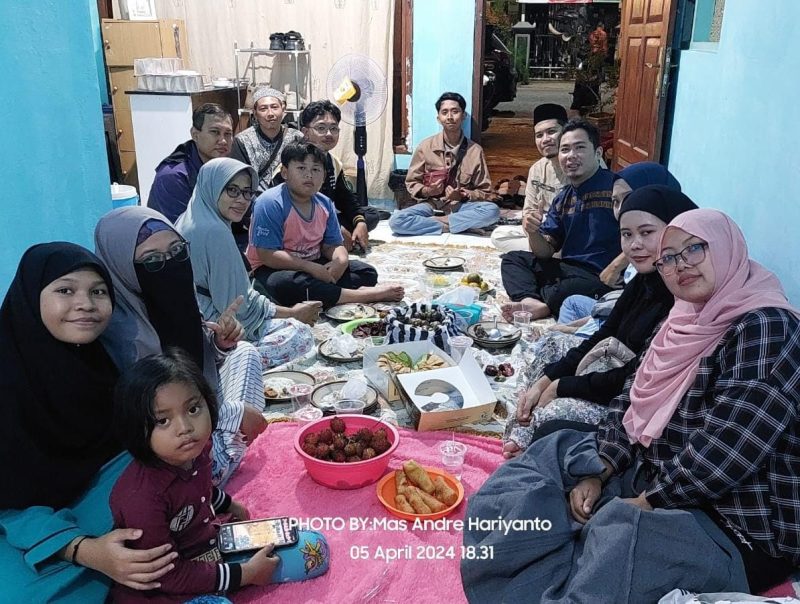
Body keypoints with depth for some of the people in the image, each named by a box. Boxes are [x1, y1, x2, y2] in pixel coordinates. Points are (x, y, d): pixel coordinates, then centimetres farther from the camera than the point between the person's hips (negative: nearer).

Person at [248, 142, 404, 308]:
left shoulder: (325, 204, 3)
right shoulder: (270, 203, -18)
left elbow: (333, 245, 7)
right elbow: (267, 255, -23)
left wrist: (341, 260, -19)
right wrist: (311, 268, -27)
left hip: (313, 264, 7)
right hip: (275, 268, -6)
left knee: (367, 272, 0)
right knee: (286, 285, -41)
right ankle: (361, 295, -30)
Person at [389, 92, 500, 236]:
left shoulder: (475, 150, -1)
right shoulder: (425, 146, -1)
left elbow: (485, 192, 4)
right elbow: (411, 183, 7)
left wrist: (463, 195, -15)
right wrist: (426, 191, -14)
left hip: (461, 206, 0)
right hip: (431, 205, 0)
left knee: (492, 210, -31)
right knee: (396, 220, -29)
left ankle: (438, 221, -20)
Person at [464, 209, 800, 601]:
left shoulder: (766, 329, -19)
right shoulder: (684, 321, 8)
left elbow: (726, 451, -27)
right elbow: (632, 402, 8)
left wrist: (645, 503, -19)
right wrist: (597, 475, -4)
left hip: (741, 528, -9)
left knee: (618, 537, -34)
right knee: (552, 452, 12)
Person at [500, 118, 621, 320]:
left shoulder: (615, 187, -10)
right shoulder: (563, 198, 14)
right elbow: (546, 252, 12)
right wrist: (532, 232, -8)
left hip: (599, 278, -8)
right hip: (566, 269, 8)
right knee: (512, 259, 5)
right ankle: (532, 302, -22)